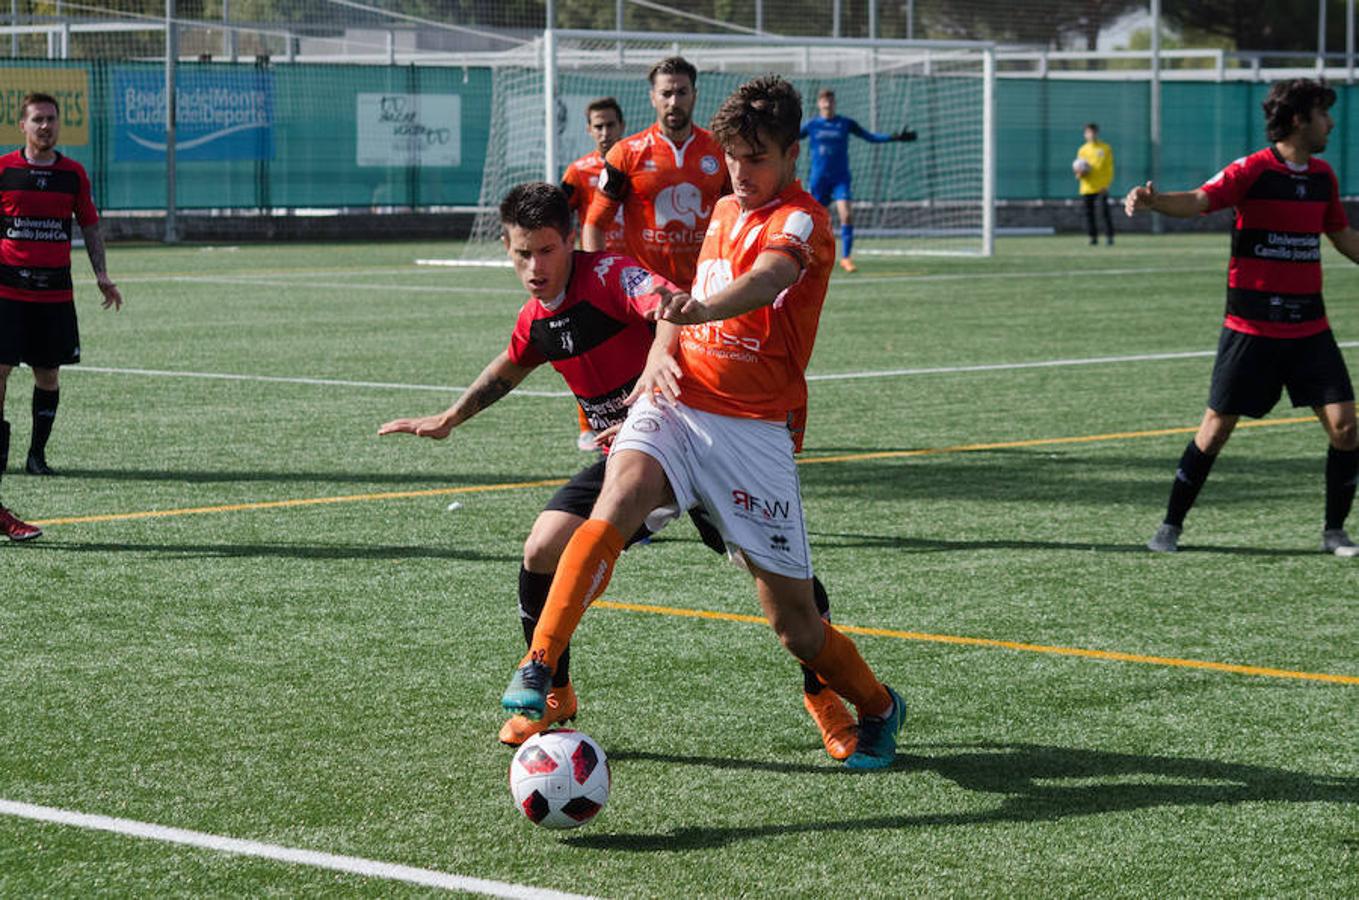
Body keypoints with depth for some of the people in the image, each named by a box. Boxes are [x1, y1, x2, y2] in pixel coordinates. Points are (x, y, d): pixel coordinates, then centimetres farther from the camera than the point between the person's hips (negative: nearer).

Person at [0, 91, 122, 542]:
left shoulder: (73, 174, 7)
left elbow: (90, 226, 15)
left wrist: (101, 274, 4)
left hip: (55, 293, 3)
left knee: (47, 374, 10)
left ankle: (37, 452, 30)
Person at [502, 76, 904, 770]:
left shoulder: (800, 222, -7)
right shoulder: (722, 212, 15)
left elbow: (763, 282, -30)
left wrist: (700, 311, -51)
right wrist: (661, 353, 6)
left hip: (755, 431, -4)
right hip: (675, 407, 4)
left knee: (792, 619, 1)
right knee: (617, 499, -30)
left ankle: (877, 708, 29)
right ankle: (538, 667, -34)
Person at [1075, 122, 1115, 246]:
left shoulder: (1105, 148, 4)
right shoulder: (1082, 150, 11)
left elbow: (1109, 168, 2)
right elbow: (1079, 169, 16)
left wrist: (1106, 184, -9)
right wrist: (1079, 174, -8)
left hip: (1101, 188, -3)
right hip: (1087, 188, 3)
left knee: (1105, 211, -10)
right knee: (1089, 213, 1)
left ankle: (1110, 236, -7)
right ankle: (1093, 236, 8)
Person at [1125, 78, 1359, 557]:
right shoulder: (1254, 170, -11)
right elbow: (1199, 201, -26)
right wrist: (1154, 201, -46)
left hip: (1309, 327, 5)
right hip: (1251, 327, -5)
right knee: (1216, 427, 0)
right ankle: (1171, 525, 13)